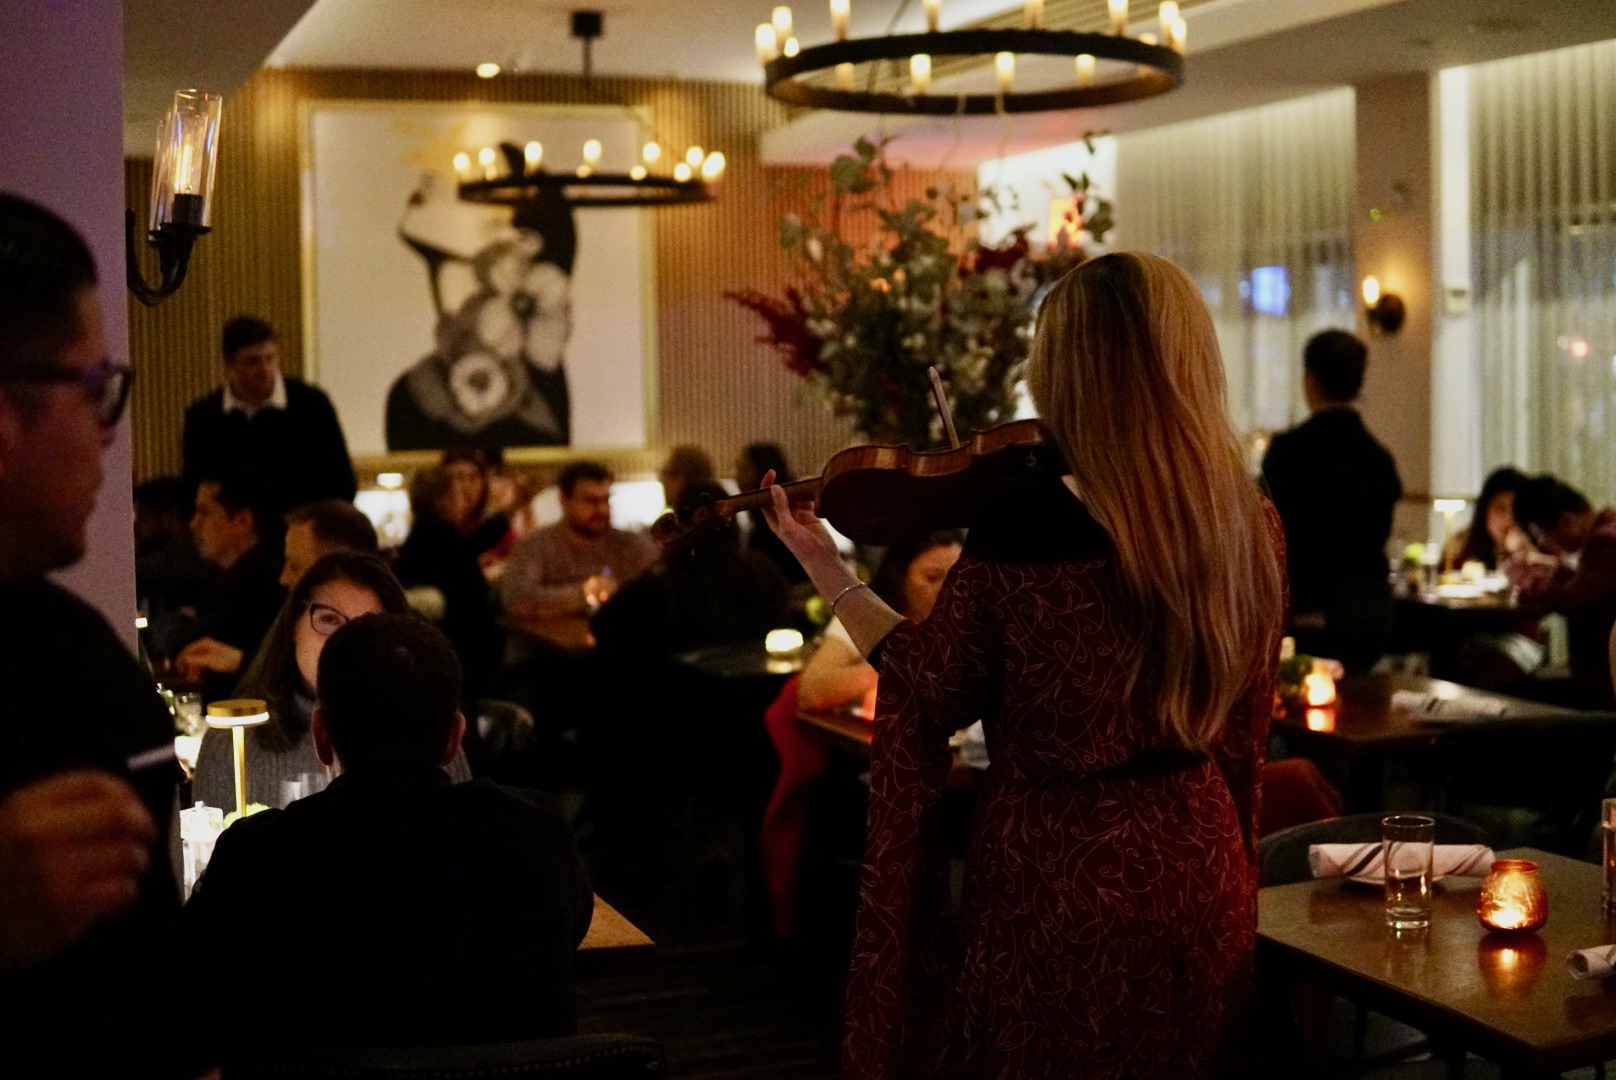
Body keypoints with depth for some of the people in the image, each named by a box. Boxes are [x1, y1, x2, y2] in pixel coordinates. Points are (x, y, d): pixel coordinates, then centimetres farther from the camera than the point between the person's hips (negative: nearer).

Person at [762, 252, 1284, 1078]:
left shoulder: (1027, 516, -18)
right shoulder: (1250, 525, -3)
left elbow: (928, 692, -7)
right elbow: (1242, 726, 8)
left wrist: (828, 571, 3)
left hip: (1055, 884, -5)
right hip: (1200, 878, 5)